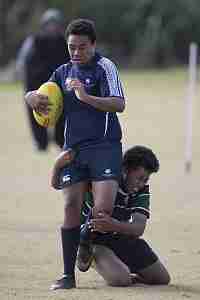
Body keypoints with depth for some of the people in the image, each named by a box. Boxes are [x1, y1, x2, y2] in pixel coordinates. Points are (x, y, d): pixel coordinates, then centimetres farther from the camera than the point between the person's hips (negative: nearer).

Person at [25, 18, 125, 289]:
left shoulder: (105, 67, -5)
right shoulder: (64, 72, 15)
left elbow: (119, 104, -16)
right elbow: (37, 96, 22)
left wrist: (86, 97, -29)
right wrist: (33, 97, -3)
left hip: (104, 147, -5)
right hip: (73, 149, 5)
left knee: (103, 210, -18)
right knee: (71, 207, -2)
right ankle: (68, 275, 2)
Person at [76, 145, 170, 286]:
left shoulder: (142, 189, -9)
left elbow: (139, 228, -25)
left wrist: (114, 226, -46)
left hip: (123, 237, 5)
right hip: (95, 238, -5)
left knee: (163, 278, 8)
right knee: (120, 279, -31)